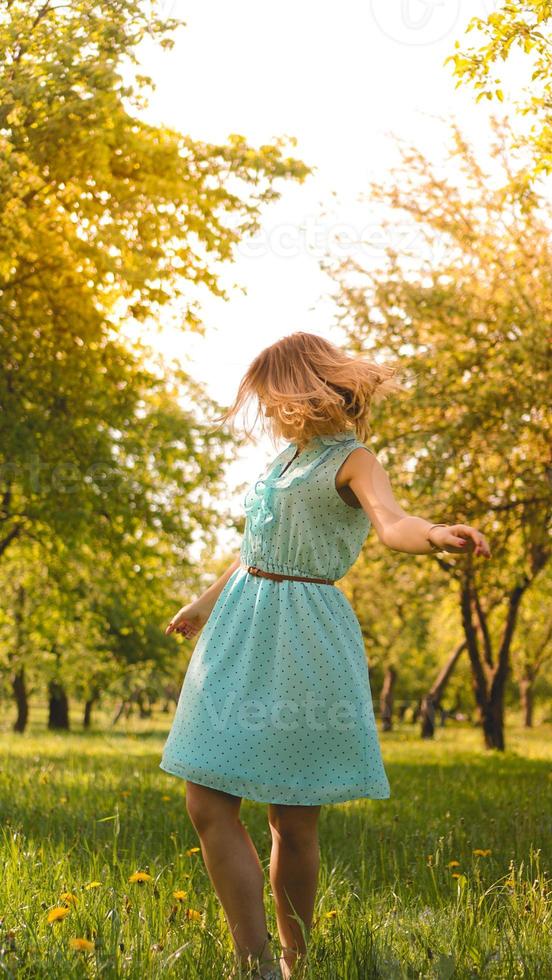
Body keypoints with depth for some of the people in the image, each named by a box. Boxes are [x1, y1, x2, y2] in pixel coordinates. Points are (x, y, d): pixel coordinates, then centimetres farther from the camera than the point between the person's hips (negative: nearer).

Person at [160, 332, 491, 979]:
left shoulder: (350, 459, -7)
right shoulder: (289, 454, 16)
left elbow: (392, 524, -28)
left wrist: (436, 536, -52)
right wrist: (206, 604, 42)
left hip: (303, 641, -7)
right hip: (244, 633, 7)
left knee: (294, 822, 0)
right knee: (206, 800, -2)